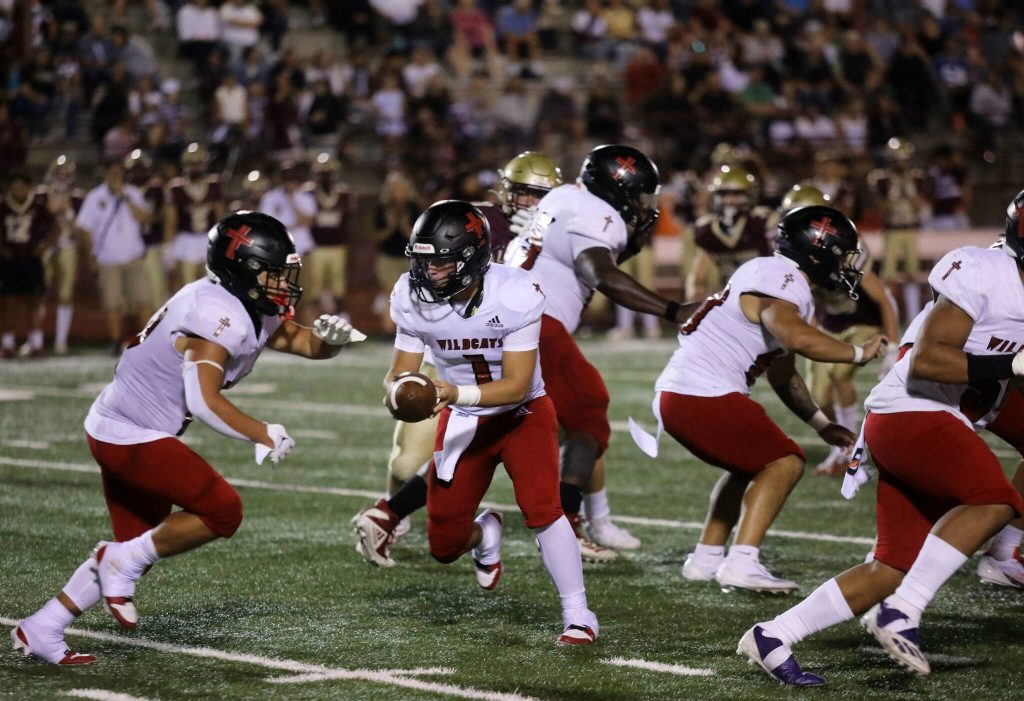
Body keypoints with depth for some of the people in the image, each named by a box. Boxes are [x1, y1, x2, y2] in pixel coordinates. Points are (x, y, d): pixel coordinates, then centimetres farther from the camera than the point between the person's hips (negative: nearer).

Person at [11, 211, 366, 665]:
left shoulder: (255, 311, 7)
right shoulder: (219, 315, -23)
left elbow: (306, 343, 14)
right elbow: (204, 402, -28)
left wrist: (330, 337, -9)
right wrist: (265, 436, -22)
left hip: (119, 431, 10)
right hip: (130, 435, -10)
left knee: (137, 552, 15)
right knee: (222, 511, -16)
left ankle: (41, 629, 20)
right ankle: (122, 563, -4)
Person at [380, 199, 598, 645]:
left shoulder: (515, 295, -29)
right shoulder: (414, 298, -18)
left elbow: (517, 386, -28)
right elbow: (400, 372, -11)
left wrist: (457, 394, -45)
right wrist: (398, 391, -36)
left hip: (522, 413, -3)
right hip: (462, 423, 4)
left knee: (540, 508, -26)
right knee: (444, 547, 4)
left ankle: (577, 615, -10)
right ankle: (483, 534, 42)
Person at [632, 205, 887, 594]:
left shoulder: (792, 288, 19)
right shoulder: (781, 280, -13)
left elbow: (782, 374, 28)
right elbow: (798, 338, -35)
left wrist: (821, 424, 22)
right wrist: (859, 353, -21)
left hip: (677, 391, 10)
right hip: (702, 395, -10)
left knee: (751, 464, 25)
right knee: (784, 463, -5)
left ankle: (706, 558, 25)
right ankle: (741, 562, -13)